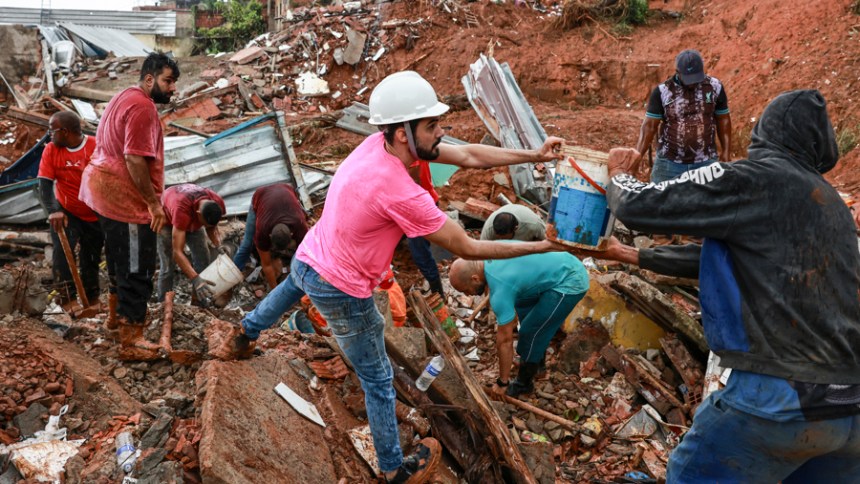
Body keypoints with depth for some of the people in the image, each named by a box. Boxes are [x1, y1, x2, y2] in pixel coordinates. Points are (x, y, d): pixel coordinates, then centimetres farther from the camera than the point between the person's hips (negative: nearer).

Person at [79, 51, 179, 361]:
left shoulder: (126, 98, 16)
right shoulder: (142, 107, -18)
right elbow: (135, 160, -25)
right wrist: (154, 202, -20)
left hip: (105, 190, 11)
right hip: (125, 197, -11)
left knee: (121, 262, 24)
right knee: (138, 270, -4)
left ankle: (120, 316, 40)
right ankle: (130, 343, 1)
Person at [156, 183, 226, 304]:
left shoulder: (218, 204, -31)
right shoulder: (182, 210, -47)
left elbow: (212, 228, -8)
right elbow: (177, 252, -48)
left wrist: (219, 246, -29)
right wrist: (195, 280, -58)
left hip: (192, 220, 5)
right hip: (166, 218, -5)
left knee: (204, 260, -1)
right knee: (168, 266, -11)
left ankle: (199, 302, 12)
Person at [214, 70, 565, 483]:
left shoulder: (379, 142, -11)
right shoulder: (401, 193, -34)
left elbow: (469, 155, -6)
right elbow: (468, 248, -25)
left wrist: (533, 155, -7)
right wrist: (538, 247, -17)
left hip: (306, 260, 8)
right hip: (341, 291, -8)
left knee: (290, 289, 43)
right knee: (377, 380, 10)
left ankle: (245, 331, 70)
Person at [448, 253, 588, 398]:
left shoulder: (500, 290, -24)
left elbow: (505, 341, -16)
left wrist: (502, 382, -5)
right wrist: (512, 312, 32)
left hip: (571, 283, -10)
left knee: (530, 332, -5)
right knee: (523, 306, 25)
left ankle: (523, 384, 14)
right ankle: (537, 359, 37)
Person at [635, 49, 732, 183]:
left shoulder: (715, 87, -1)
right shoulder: (662, 91, -7)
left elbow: (723, 120, 9)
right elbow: (649, 126, -6)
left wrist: (726, 151, 6)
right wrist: (637, 156, -15)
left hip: (706, 163, 1)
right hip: (668, 163, -1)